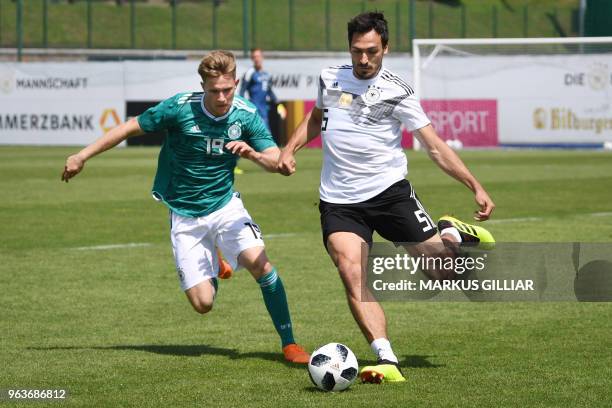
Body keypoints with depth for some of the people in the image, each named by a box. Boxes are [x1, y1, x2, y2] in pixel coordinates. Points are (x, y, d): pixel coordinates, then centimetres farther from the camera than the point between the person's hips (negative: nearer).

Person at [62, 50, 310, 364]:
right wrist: (83, 156, -1)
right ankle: (214, 274, 33)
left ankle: (288, 343, -11)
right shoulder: (180, 108, -16)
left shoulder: (246, 115, -10)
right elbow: (131, 127, -5)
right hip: (185, 216, -1)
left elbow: (276, 161, -10)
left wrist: (252, 153, -32)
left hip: (225, 205, 1)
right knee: (202, 303, -7)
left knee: (258, 261, -27)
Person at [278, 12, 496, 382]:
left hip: (389, 192, -2)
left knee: (445, 272, -4)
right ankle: (387, 362, -29)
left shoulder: (397, 92, -6)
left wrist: (476, 187, -15)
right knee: (352, 275, -23)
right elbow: (315, 117, 27)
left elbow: (435, 147, -7)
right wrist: (290, 150, 10)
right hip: (339, 203, 2)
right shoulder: (330, 78, 6)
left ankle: (452, 233, 33)